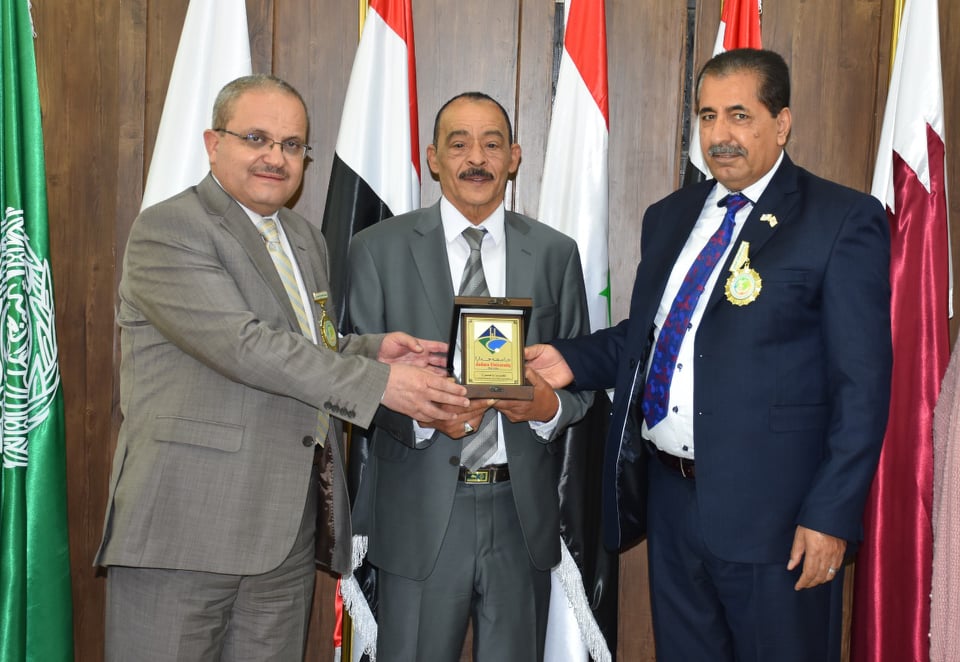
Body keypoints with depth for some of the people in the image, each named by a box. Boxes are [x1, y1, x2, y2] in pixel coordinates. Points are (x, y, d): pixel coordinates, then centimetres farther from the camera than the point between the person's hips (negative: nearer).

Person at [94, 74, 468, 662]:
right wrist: (378, 382, -20)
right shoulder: (167, 229, -8)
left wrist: (370, 349, 3)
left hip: (290, 530, 7)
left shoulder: (306, 239, 18)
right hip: (186, 524, -7)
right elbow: (242, 345, -20)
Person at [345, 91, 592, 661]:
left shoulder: (556, 252, 7)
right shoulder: (380, 249, 0)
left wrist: (552, 405, -12)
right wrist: (423, 413, -20)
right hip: (420, 512, -2)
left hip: (523, 512, 2)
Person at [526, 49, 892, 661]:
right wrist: (574, 360, 1)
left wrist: (832, 516, -15)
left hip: (771, 514, -6)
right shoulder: (669, 217, 12)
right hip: (668, 496, 6)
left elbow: (863, 383, -11)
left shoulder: (843, 221, -8)